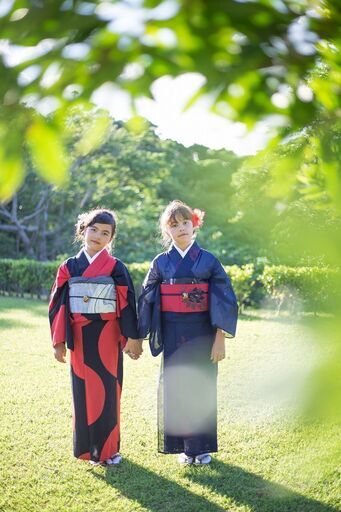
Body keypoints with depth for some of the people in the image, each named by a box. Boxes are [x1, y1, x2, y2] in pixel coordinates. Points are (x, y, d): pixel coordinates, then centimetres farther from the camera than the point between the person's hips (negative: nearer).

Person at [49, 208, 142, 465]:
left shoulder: (116, 267, -2)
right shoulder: (69, 267, 5)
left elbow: (127, 303, -2)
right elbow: (59, 304, 5)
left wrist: (132, 338, -6)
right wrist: (59, 341, 2)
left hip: (107, 336, -2)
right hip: (80, 337, 2)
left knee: (107, 390, 2)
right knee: (84, 391, 7)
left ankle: (108, 448, 15)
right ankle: (88, 447, 18)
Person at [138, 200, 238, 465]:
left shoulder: (209, 261, -1)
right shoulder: (161, 263, 4)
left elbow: (224, 301, -3)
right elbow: (147, 301, 7)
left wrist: (221, 339, -9)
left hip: (202, 334, -1)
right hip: (172, 335, 1)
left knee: (202, 388, 4)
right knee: (176, 388, 4)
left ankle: (202, 446, 17)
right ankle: (183, 446, 17)